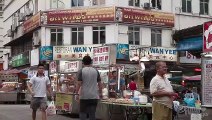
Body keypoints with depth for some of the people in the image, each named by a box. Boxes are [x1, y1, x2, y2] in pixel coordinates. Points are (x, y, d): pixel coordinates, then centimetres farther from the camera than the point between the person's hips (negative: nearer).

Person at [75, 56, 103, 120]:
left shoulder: (81, 71, -5)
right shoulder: (96, 71, 4)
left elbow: (79, 84, -10)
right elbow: (99, 84, 6)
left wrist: (76, 93, -2)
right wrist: (100, 93, 17)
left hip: (84, 96, -2)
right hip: (94, 96, 3)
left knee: (82, 112, 7)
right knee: (92, 113, 7)